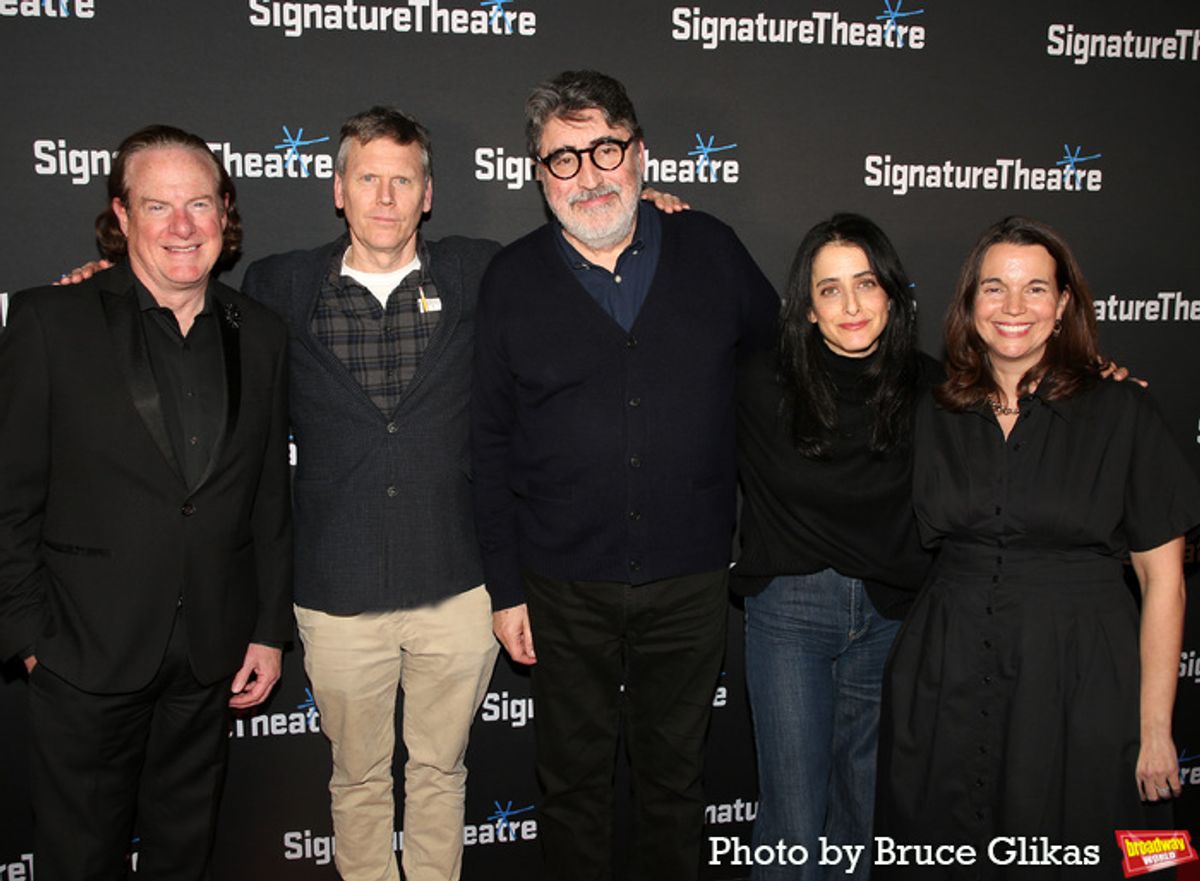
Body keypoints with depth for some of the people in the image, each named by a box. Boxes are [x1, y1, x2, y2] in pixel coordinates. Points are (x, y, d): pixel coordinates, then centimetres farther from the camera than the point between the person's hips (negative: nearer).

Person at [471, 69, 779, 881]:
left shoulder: (711, 251, -1)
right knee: (574, 778, 17)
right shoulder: (513, 279, -2)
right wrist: (505, 587, -2)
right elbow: (492, 445, 0)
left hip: (690, 579, 1)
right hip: (565, 587, 0)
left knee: (675, 774, 18)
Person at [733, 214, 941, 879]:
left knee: (867, 807, 16)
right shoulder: (764, 382, -9)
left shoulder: (928, 388, -2)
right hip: (790, 610, -2)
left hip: (891, 616, 3)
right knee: (795, 821, 0)